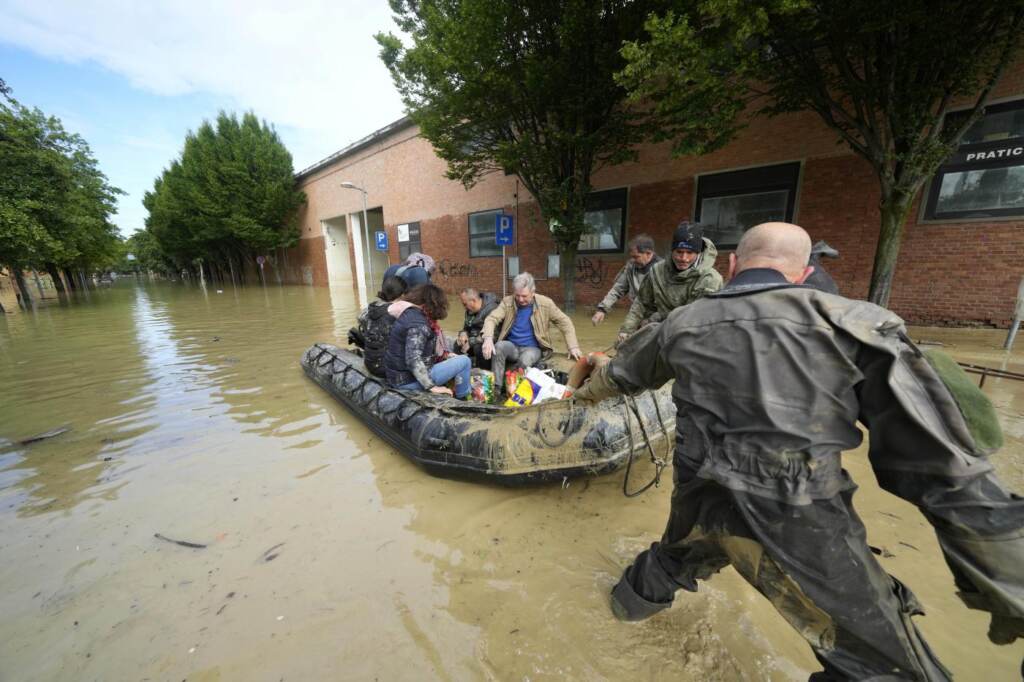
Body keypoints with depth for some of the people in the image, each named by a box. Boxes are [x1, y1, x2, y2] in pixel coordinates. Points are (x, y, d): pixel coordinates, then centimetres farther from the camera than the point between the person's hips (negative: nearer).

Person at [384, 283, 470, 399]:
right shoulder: (418, 324, -22)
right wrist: (432, 387, -24)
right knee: (464, 361, -8)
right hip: (408, 380, -10)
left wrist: (445, 355, 13)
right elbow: (413, 361, -30)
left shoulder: (409, 312, 6)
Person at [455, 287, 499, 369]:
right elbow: (466, 328, 16)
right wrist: (463, 334, -10)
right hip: (477, 340, 8)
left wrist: (471, 342, -24)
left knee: (479, 347, -33)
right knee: (458, 344, -6)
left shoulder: (491, 309, -24)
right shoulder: (470, 310, 4)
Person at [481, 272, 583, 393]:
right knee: (498, 347, -32)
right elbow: (492, 318, -15)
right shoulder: (507, 302, -4)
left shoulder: (545, 303, -5)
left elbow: (564, 322, 1)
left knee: (525, 361, -35)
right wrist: (488, 338, -36)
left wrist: (573, 347, -8)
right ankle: (496, 388, -26)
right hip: (512, 346, 2)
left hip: (533, 348, -1)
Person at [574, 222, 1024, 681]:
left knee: (678, 555, 36)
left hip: (700, 502, 5)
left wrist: (588, 391, 39)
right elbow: (943, 463, -9)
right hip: (799, 528, -4)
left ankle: (631, 599, 60)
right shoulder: (852, 324, -9)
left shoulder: (681, 323, 1)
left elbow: (622, 371, 18)